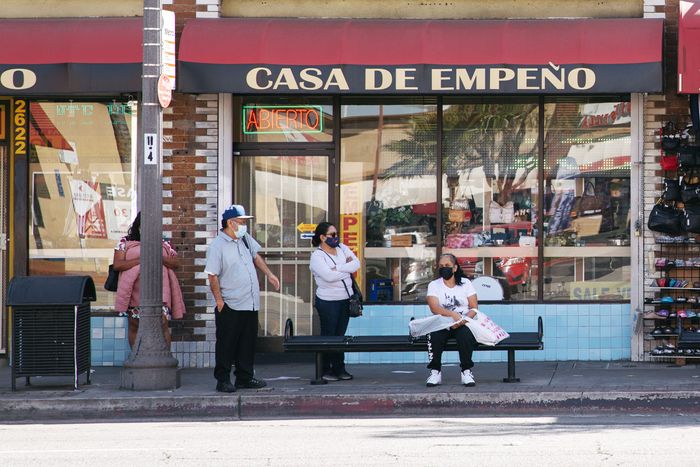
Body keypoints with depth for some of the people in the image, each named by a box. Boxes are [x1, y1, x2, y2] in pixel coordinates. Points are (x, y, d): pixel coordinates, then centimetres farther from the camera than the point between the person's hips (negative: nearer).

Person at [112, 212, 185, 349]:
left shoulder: (164, 245, 14)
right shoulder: (125, 243, 7)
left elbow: (176, 264, 4)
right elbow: (117, 265, -5)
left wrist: (160, 259, -15)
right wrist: (140, 260, -14)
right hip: (135, 293, 0)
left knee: (163, 324, -9)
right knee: (134, 326, 4)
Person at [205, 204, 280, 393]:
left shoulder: (245, 239, 9)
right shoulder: (217, 246, -14)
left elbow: (255, 256, 27)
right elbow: (213, 276, -15)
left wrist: (269, 274, 21)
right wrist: (219, 301, -17)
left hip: (250, 305, 7)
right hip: (230, 307, -7)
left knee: (248, 343, 12)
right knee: (226, 345, -1)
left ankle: (245, 377, 20)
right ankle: (223, 380, 5)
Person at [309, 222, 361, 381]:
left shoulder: (342, 248, 9)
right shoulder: (317, 256, -10)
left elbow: (356, 264, -4)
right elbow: (329, 276, -23)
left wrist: (337, 268, -16)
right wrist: (346, 268, -9)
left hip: (345, 299, 6)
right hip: (328, 301, -6)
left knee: (340, 335, 10)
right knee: (328, 336, -1)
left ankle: (339, 368, 16)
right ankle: (325, 370, 6)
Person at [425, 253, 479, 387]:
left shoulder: (465, 283, 9)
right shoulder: (434, 285, 7)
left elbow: (474, 308, 2)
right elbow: (434, 308, -10)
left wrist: (464, 319, -19)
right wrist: (453, 314, -28)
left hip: (462, 324, 0)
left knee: (466, 334, -34)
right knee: (434, 335, -33)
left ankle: (466, 371, -26)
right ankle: (435, 371, -24)